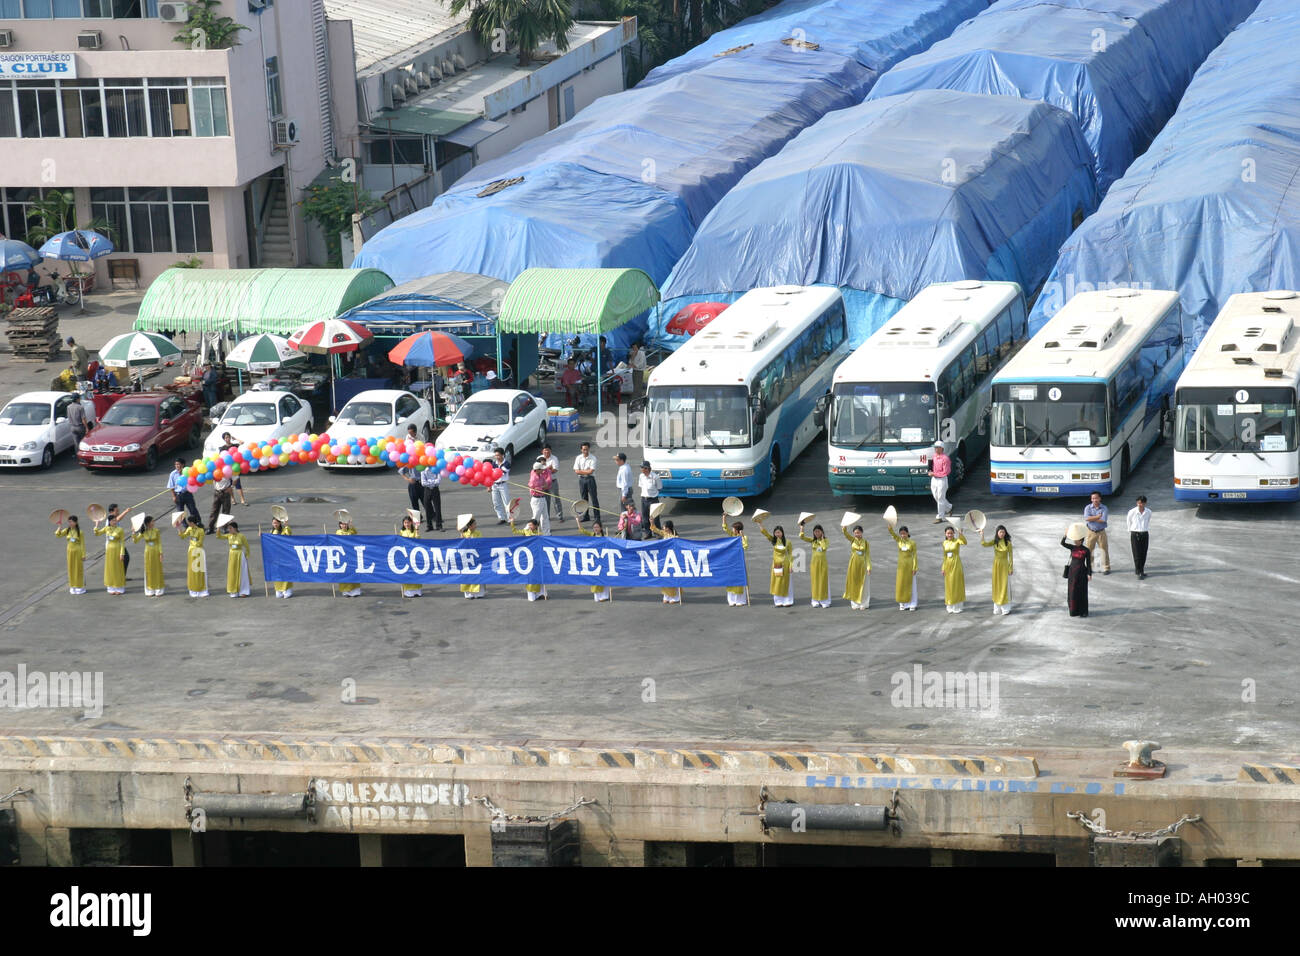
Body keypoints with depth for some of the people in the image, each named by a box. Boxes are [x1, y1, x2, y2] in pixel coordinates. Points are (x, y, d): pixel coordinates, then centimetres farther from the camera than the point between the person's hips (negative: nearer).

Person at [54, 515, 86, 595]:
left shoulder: (79, 532, -9)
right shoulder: (67, 531, 2)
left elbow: (82, 544, -7)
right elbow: (57, 535, -4)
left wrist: (83, 555, -9)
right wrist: (60, 526, -13)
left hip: (78, 552, -4)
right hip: (70, 551, 4)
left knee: (79, 569, 3)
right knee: (71, 569, 9)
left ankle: (80, 587, 13)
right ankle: (73, 587, 18)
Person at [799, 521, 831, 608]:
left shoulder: (825, 540, 0)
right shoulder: (812, 540, 5)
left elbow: (824, 547, -20)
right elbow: (801, 537, -3)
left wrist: (822, 538, -10)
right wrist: (801, 528, 0)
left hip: (823, 563, -2)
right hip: (814, 563, 2)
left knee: (823, 582, 0)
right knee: (815, 582, 4)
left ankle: (824, 601, 5)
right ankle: (816, 601, 11)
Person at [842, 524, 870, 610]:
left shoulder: (865, 542, -1)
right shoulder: (852, 540, 1)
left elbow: (867, 555, -2)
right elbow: (845, 533, -16)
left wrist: (868, 567, -9)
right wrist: (844, 528, -36)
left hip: (862, 564, -1)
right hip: (853, 563, 1)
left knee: (862, 584, 3)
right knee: (854, 583, 5)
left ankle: (863, 603, 10)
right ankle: (854, 603, 13)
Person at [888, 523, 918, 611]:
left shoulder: (912, 543, -6)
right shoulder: (899, 540, 2)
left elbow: (914, 556, -6)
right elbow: (892, 532, -12)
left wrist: (914, 568, -10)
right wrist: (888, 524, -29)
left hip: (909, 565, -3)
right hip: (901, 565, 3)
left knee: (910, 584, 3)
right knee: (901, 584, 5)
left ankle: (912, 604, 9)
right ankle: (903, 604, 12)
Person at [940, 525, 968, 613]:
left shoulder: (957, 541, -6)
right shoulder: (945, 543, 7)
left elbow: (964, 542, -29)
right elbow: (944, 556, 12)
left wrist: (960, 533, -45)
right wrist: (943, 568, 10)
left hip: (956, 565, -5)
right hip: (948, 565, 5)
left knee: (957, 585, -1)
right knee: (949, 586, 9)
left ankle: (958, 606, 5)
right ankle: (950, 607, 18)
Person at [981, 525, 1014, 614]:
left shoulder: (1008, 543, -5)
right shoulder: (994, 542, 1)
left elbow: (1010, 556, -3)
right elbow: (984, 544, -15)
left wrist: (1011, 568, -5)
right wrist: (982, 535, -24)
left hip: (1005, 565, -3)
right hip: (996, 565, 3)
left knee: (1005, 586, -2)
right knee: (997, 586, 7)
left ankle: (1006, 608, 3)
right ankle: (997, 608, 15)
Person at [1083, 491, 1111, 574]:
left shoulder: (1104, 508, -4)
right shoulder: (1088, 507, 0)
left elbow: (1103, 520, -17)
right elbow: (1086, 518, -16)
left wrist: (1092, 518, -11)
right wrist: (1098, 516, -15)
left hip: (1101, 532, -1)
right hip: (1091, 532, 1)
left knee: (1104, 549, 2)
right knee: (1088, 550, 2)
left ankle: (1106, 568, 10)